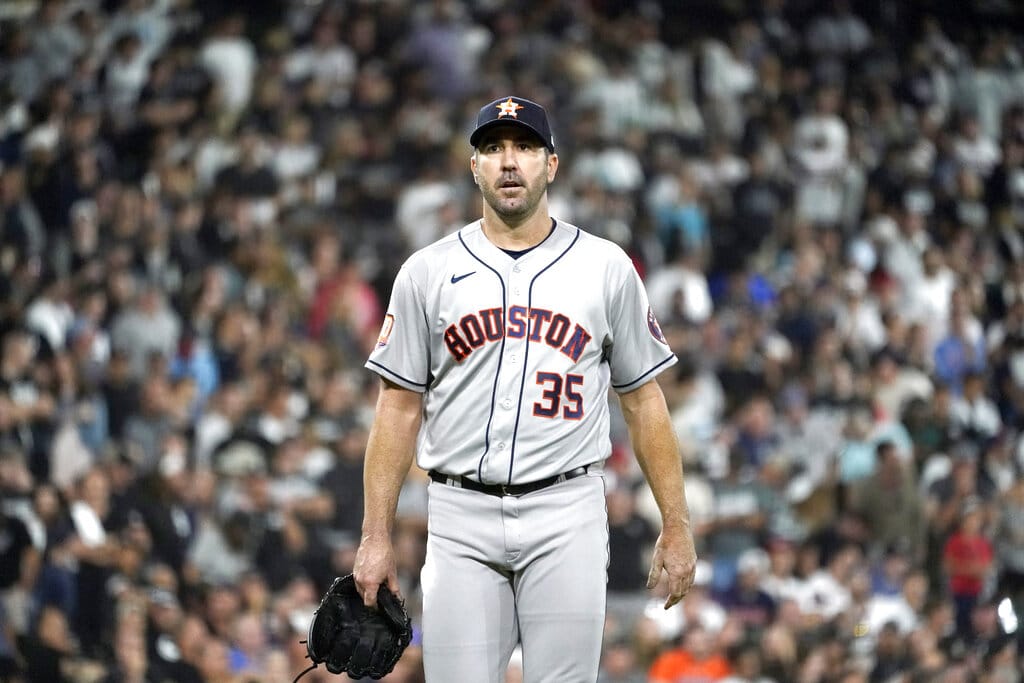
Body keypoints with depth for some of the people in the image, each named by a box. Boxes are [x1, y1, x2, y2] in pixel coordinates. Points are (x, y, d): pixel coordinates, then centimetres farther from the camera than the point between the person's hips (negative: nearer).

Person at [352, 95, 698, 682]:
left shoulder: (606, 268, 6)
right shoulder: (428, 272, 6)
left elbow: (644, 400, 8)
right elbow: (399, 407, 7)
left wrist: (676, 526, 3)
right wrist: (377, 537, 1)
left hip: (566, 514, 0)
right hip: (461, 518, 0)